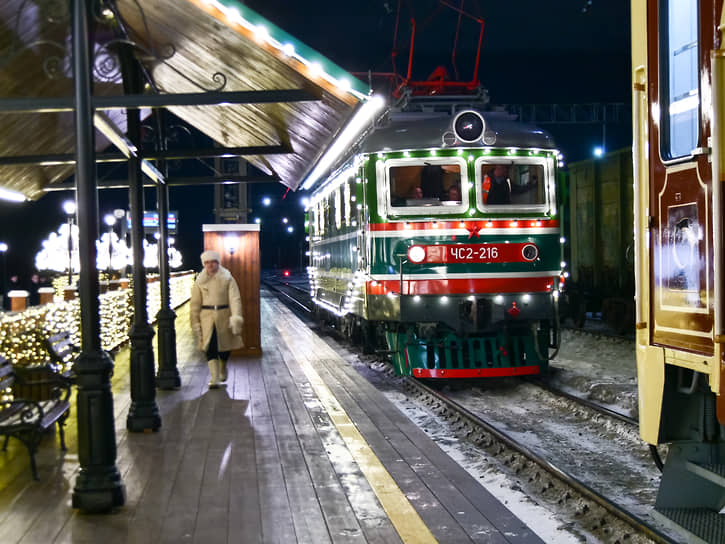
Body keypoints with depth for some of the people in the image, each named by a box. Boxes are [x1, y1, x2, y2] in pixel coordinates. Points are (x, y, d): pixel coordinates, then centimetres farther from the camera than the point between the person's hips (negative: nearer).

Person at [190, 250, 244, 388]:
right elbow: (195, 304, 6)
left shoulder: (227, 279, 0)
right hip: (207, 317, 0)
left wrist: (236, 318, -20)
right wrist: (195, 324, 2)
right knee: (210, 348, -10)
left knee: (225, 346, 9)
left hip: (224, 316, 0)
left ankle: (223, 368, 40)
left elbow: (235, 299, -8)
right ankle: (214, 379, -10)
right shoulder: (200, 282, 3)